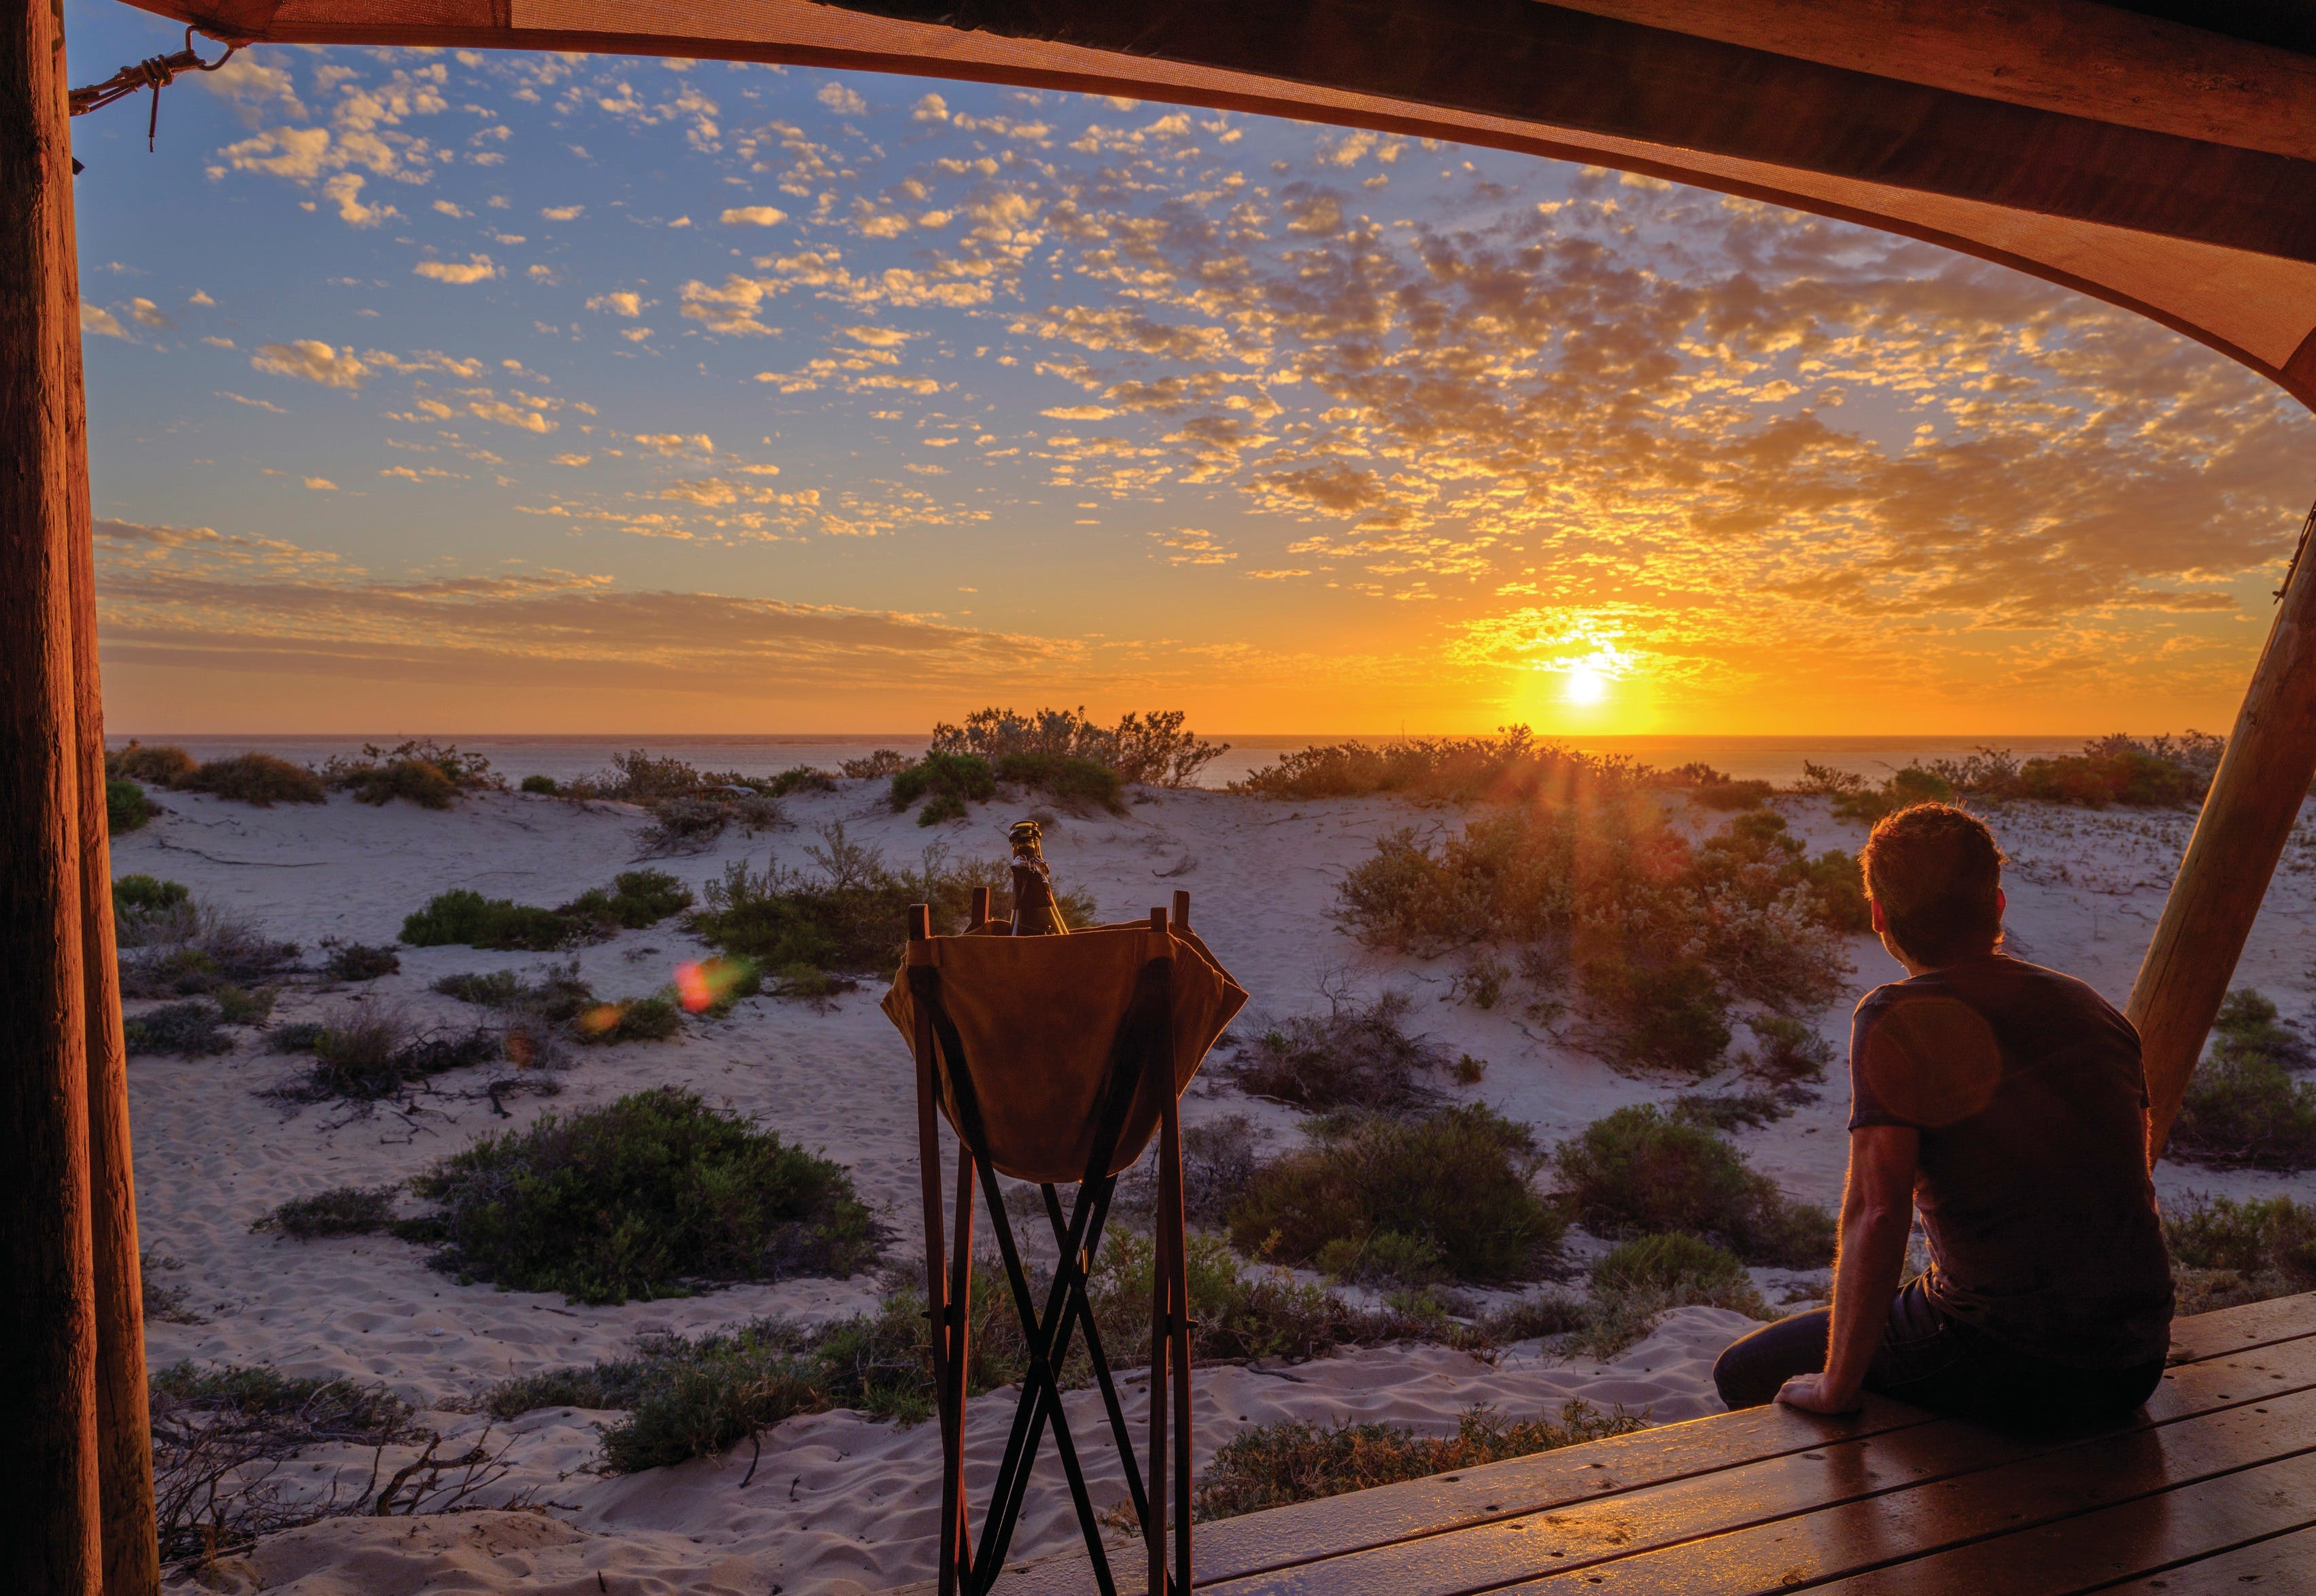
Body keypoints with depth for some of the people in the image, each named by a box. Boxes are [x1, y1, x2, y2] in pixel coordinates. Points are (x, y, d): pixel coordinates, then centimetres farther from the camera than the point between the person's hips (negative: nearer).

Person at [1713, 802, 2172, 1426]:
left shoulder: (1895, 1018, -15)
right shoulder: (2092, 1008, 7)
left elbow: (1877, 1211, -23)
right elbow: (2136, 1192, 17)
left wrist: (1837, 1385, -14)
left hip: (2005, 1362, -7)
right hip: (2136, 1366, 7)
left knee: (1746, 1372, 12)